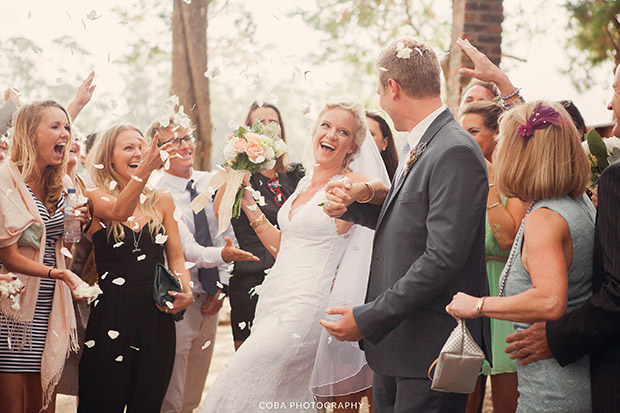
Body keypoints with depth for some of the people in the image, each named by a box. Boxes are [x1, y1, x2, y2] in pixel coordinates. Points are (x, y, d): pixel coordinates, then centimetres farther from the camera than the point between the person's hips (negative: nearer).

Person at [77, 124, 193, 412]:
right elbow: (118, 212, -24)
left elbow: (176, 257, 14)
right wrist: (145, 169, -39)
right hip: (111, 315, -4)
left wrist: (186, 292, -6)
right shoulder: (96, 198, -1)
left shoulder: (161, 201, 12)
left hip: (157, 314, 4)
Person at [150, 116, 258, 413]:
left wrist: (221, 284, 0)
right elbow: (188, 249, -23)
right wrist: (222, 255, -42)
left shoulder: (211, 183, 5)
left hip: (210, 300, 6)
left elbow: (226, 235, 10)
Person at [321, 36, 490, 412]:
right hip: (393, 343, 9)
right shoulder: (418, 147, 13)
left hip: (430, 346, -9)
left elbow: (442, 258, -24)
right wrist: (352, 206, 6)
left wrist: (368, 319, -21)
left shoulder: (456, 152, -18)